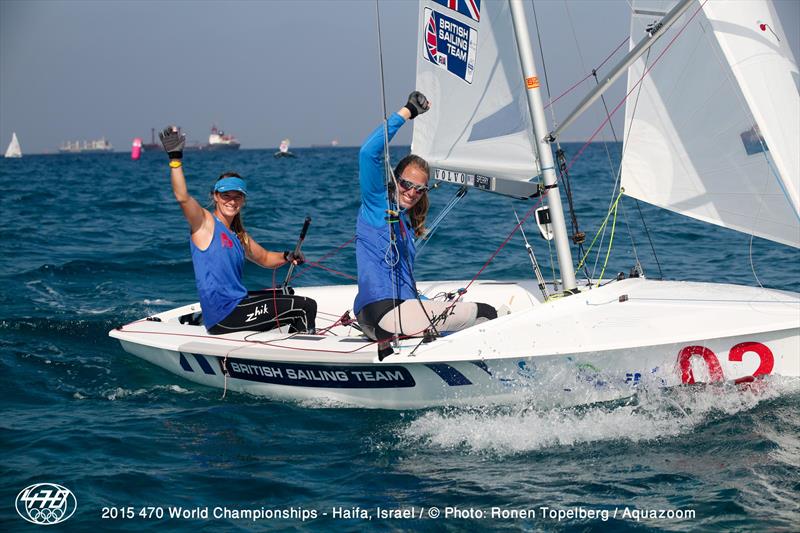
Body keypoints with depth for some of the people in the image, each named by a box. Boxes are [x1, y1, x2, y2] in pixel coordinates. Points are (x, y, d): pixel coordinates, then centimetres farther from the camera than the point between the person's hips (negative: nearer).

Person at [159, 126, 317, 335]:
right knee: (306, 307, -10)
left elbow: (264, 258, 29)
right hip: (222, 318, -9)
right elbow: (182, 197, -25)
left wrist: (286, 257, 7)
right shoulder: (205, 222, -7)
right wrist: (175, 159, -35)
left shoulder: (239, 235, 16)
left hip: (237, 304, 9)